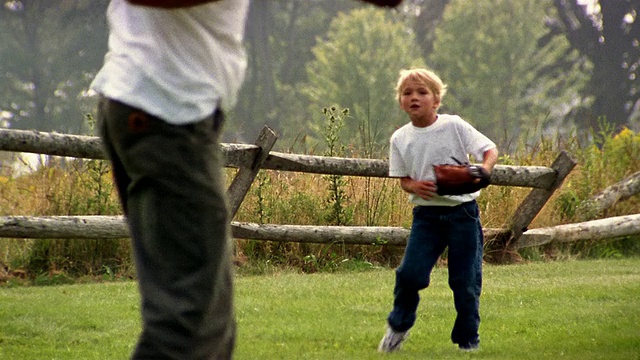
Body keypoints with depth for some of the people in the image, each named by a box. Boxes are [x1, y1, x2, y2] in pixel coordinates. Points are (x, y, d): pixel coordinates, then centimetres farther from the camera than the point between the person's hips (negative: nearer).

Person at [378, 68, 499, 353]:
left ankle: (468, 339, 18)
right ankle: (398, 326, 15)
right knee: (410, 273, -11)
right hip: (426, 214, 2)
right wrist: (415, 186, -14)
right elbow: (403, 179, 9)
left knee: (466, 281, 1)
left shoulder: (454, 126, -4)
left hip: (462, 211, -2)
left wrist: (483, 171, -24)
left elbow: (490, 150, -3)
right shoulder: (400, 139, 4)